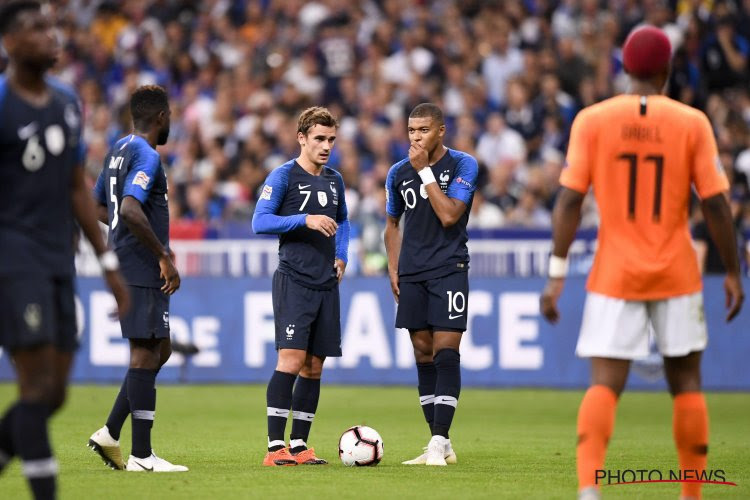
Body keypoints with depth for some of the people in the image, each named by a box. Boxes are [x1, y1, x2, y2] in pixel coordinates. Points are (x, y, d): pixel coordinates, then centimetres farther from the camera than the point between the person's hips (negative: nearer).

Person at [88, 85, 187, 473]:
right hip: (143, 271, -10)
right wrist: (164, 256, -21)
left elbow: (99, 208, 23)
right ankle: (142, 456, -6)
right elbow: (130, 209, -28)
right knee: (146, 354, -7)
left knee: (160, 350, 16)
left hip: (125, 267, 10)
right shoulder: (146, 156, -15)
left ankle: (110, 434, 13)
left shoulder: (118, 151, 15)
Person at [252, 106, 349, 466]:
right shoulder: (283, 176, -5)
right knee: (291, 360, -15)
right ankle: (275, 447, -15)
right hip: (293, 283, -6)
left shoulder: (334, 180, 14)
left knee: (314, 367, 6)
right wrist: (306, 220, -21)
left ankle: (299, 445, 12)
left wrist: (342, 255, 14)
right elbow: (260, 221, -13)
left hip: (327, 285, 6)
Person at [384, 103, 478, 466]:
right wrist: (393, 269, 10)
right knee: (423, 357, 5)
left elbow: (449, 215, -17)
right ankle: (440, 446, 11)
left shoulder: (463, 165, -6)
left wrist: (425, 171, -16)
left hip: (449, 269, -5)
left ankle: (439, 442, -15)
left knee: (445, 353, -12)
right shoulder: (399, 173, 7)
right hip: (412, 273, 5)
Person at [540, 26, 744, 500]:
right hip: (677, 274, 0)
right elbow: (716, 204, -4)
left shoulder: (592, 120, -2)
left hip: (614, 275, 0)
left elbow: (570, 198, -7)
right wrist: (734, 273, 6)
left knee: (604, 385, -5)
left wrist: (557, 273, -5)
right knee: (687, 382, 13)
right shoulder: (692, 123, -3)